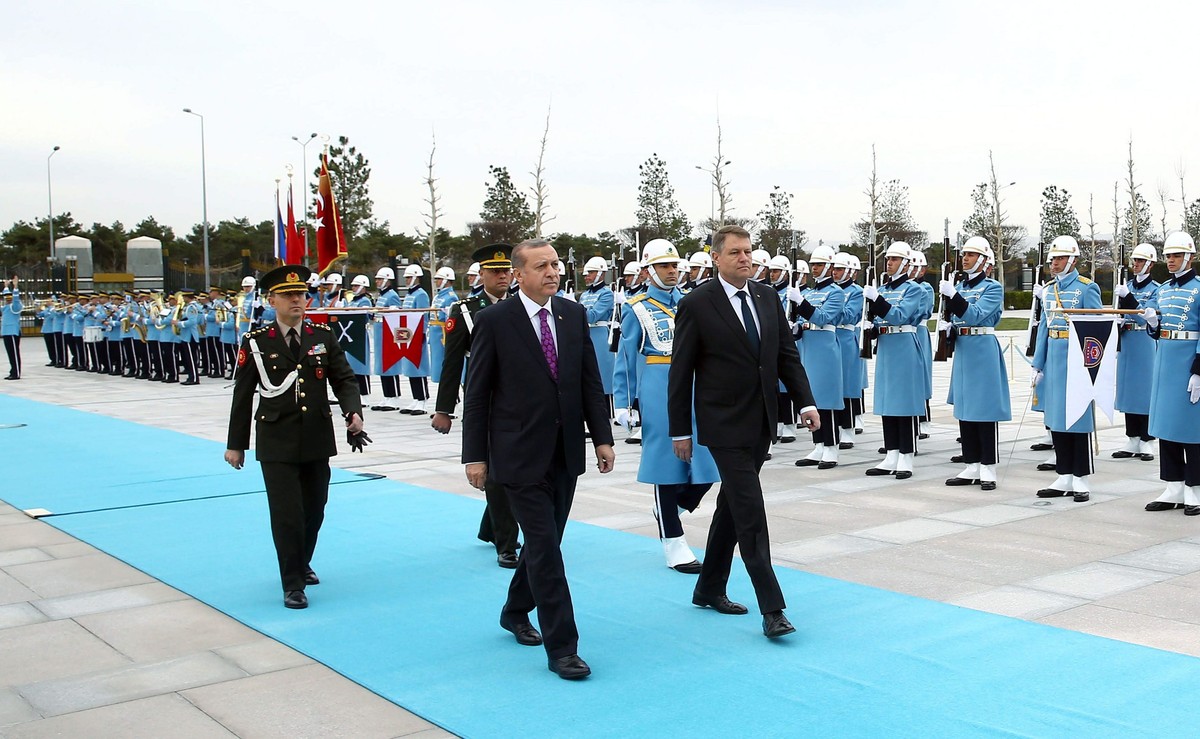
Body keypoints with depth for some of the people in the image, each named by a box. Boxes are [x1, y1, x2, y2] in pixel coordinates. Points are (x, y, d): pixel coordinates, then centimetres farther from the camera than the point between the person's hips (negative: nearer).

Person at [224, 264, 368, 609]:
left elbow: (343, 379, 4)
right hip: (277, 443, -3)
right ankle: (293, 584, 6)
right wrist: (236, 444, 4)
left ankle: (302, 564, 38)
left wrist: (353, 412, -16)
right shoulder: (256, 342, -3)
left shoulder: (324, 336, 4)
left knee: (314, 509, 14)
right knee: (287, 513, -6)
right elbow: (242, 396, 1)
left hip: (317, 439, 3)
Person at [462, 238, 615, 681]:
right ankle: (561, 647, 0)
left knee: (545, 541, 16)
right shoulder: (494, 321, -8)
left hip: (566, 452, 5)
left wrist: (602, 438, 3)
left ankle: (516, 612, 39)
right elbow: (477, 394, -5)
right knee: (544, 547, -6)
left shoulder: (574, 315, 6)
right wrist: (475, 456, -7)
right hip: (521, 454, -5)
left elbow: (590, 382, 9)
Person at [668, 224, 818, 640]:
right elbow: (681, 371, -6)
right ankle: (772, 608, -6)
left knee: (732, 506, 16)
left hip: (761, 423, 6)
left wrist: (805, 402, -3)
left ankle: (709, 589, 30)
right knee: (750, 513, -9)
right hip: (725, 425, -6)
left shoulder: (767, 298, 7)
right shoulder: (697, 305, -9)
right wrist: (680, 430, -6)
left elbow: (787, 354, 10)